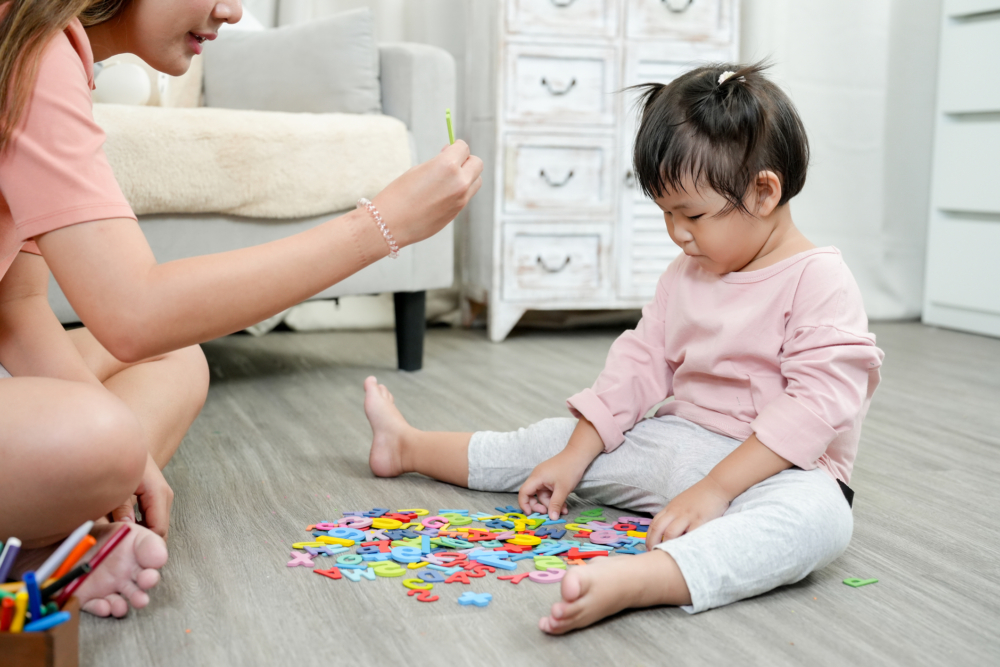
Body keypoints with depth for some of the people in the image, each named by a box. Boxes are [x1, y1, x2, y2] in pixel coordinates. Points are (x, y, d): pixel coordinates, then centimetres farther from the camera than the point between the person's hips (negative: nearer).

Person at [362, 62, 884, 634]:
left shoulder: (819, 281, -16)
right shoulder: (685, 276, 9)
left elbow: (818, 403, -25)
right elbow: (641, 364, 11)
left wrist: (714, 489, -30)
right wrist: (574, 457, 3)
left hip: (775, 468, -7)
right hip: (677, 442, 7)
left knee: (819, 515, -42)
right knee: (549, 445, 11)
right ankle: (408, 446, 31)